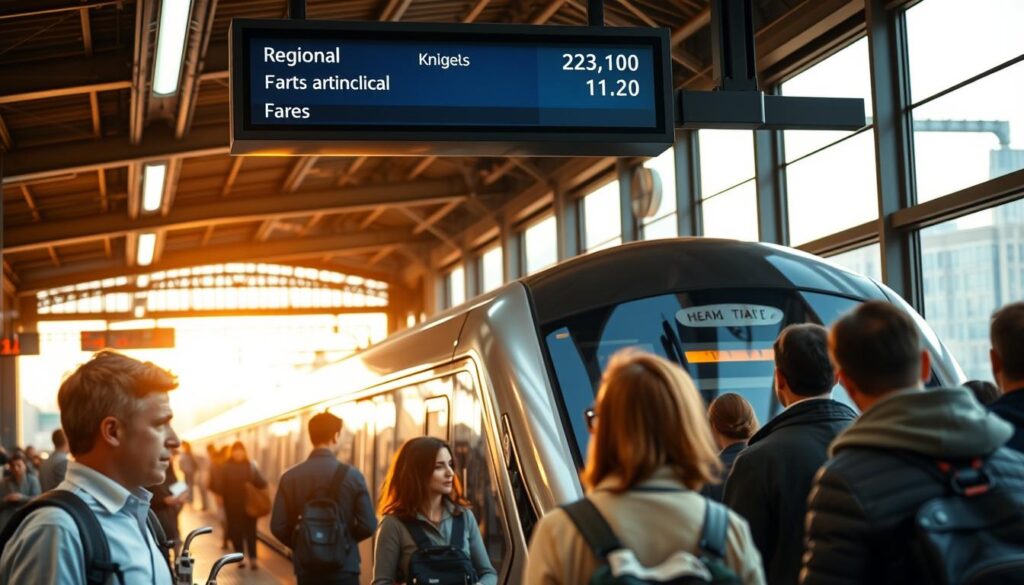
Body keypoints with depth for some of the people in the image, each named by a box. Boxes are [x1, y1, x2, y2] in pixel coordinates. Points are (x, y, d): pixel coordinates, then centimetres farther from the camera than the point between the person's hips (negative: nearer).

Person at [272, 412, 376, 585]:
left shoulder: (290, 477, -2)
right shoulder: (352, 475, -8)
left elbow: (278, 526, -4)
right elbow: (368, 526, -9)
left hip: (307, 567, 2)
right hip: (343, 566, -2)